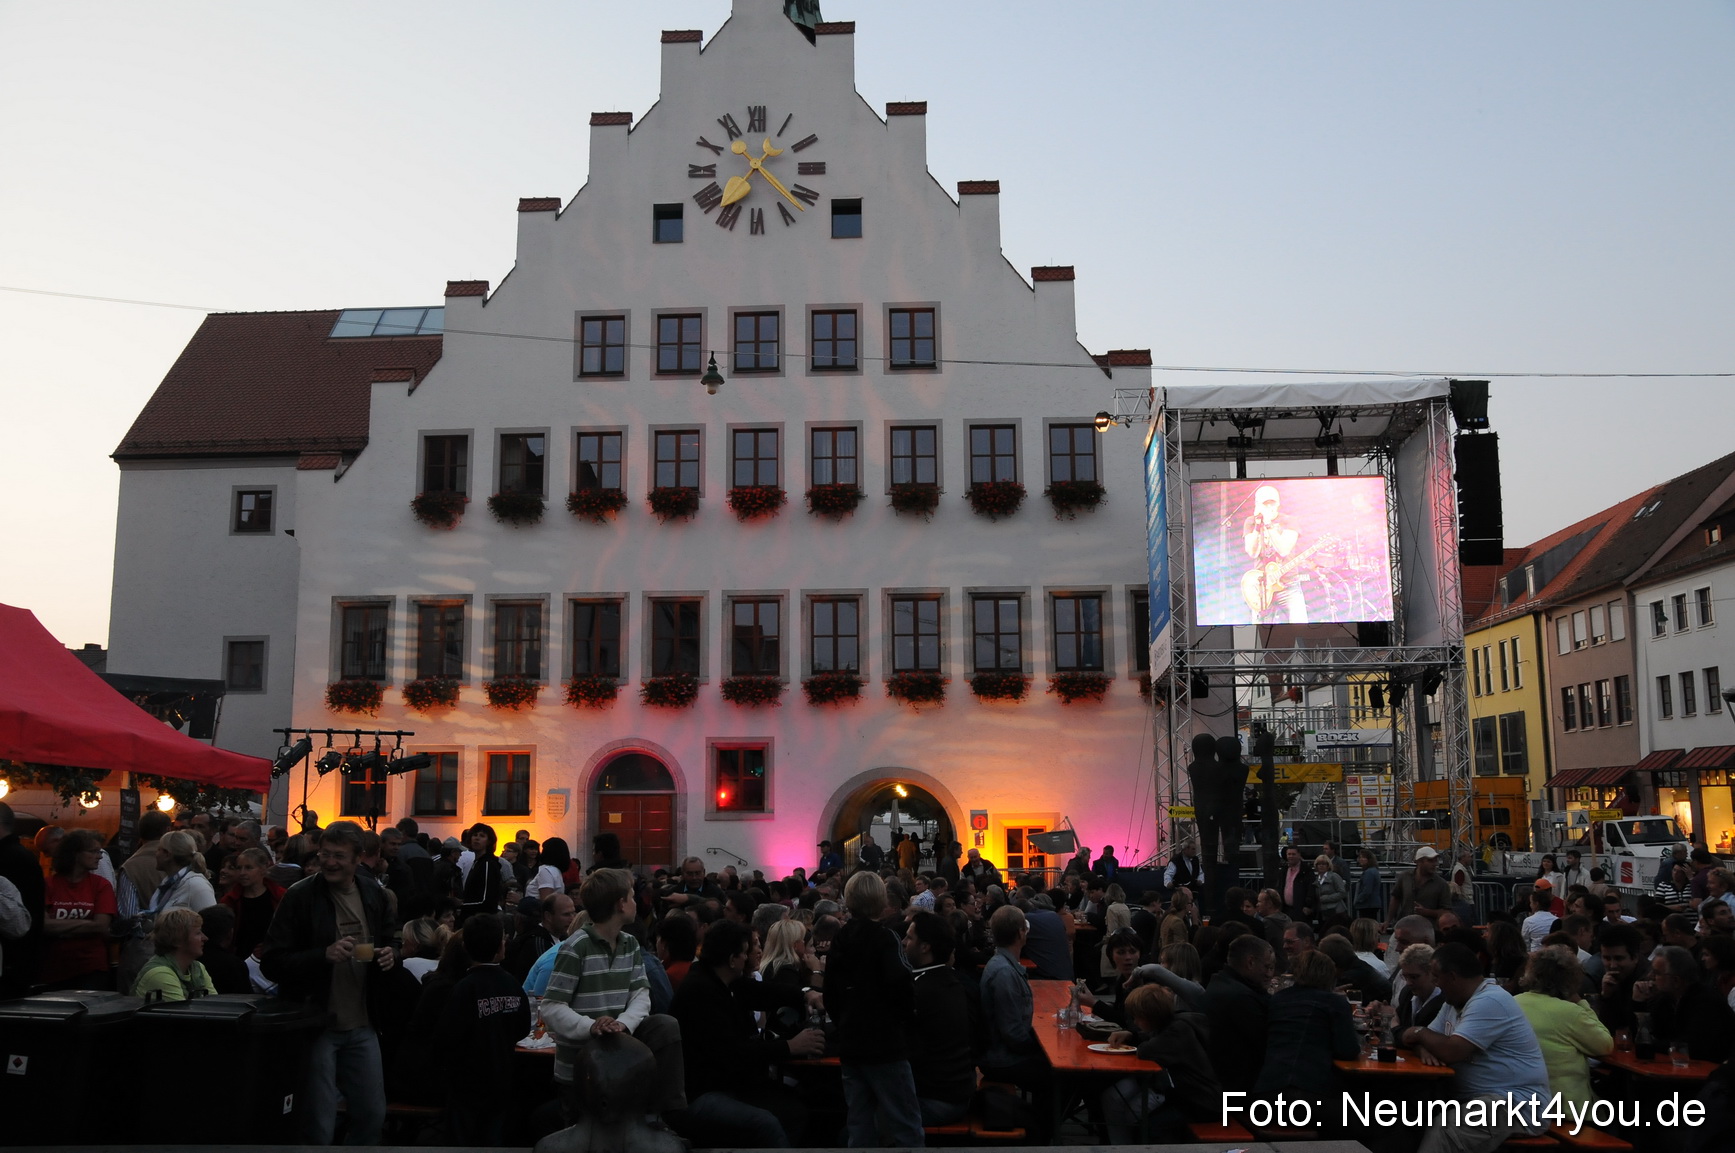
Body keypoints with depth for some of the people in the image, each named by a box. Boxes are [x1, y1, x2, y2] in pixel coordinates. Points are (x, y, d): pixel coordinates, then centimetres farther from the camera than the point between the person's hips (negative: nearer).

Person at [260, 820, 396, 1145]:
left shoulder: (374, 894, 5)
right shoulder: (299, 896, -10)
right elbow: (272, 964, -13)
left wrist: (390, 955, -4)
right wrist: (324, 955, -26)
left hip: (361, 1026, 5)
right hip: (316, 1025, -5)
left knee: (372, 1114, 12)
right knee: (318, 1124, 3)